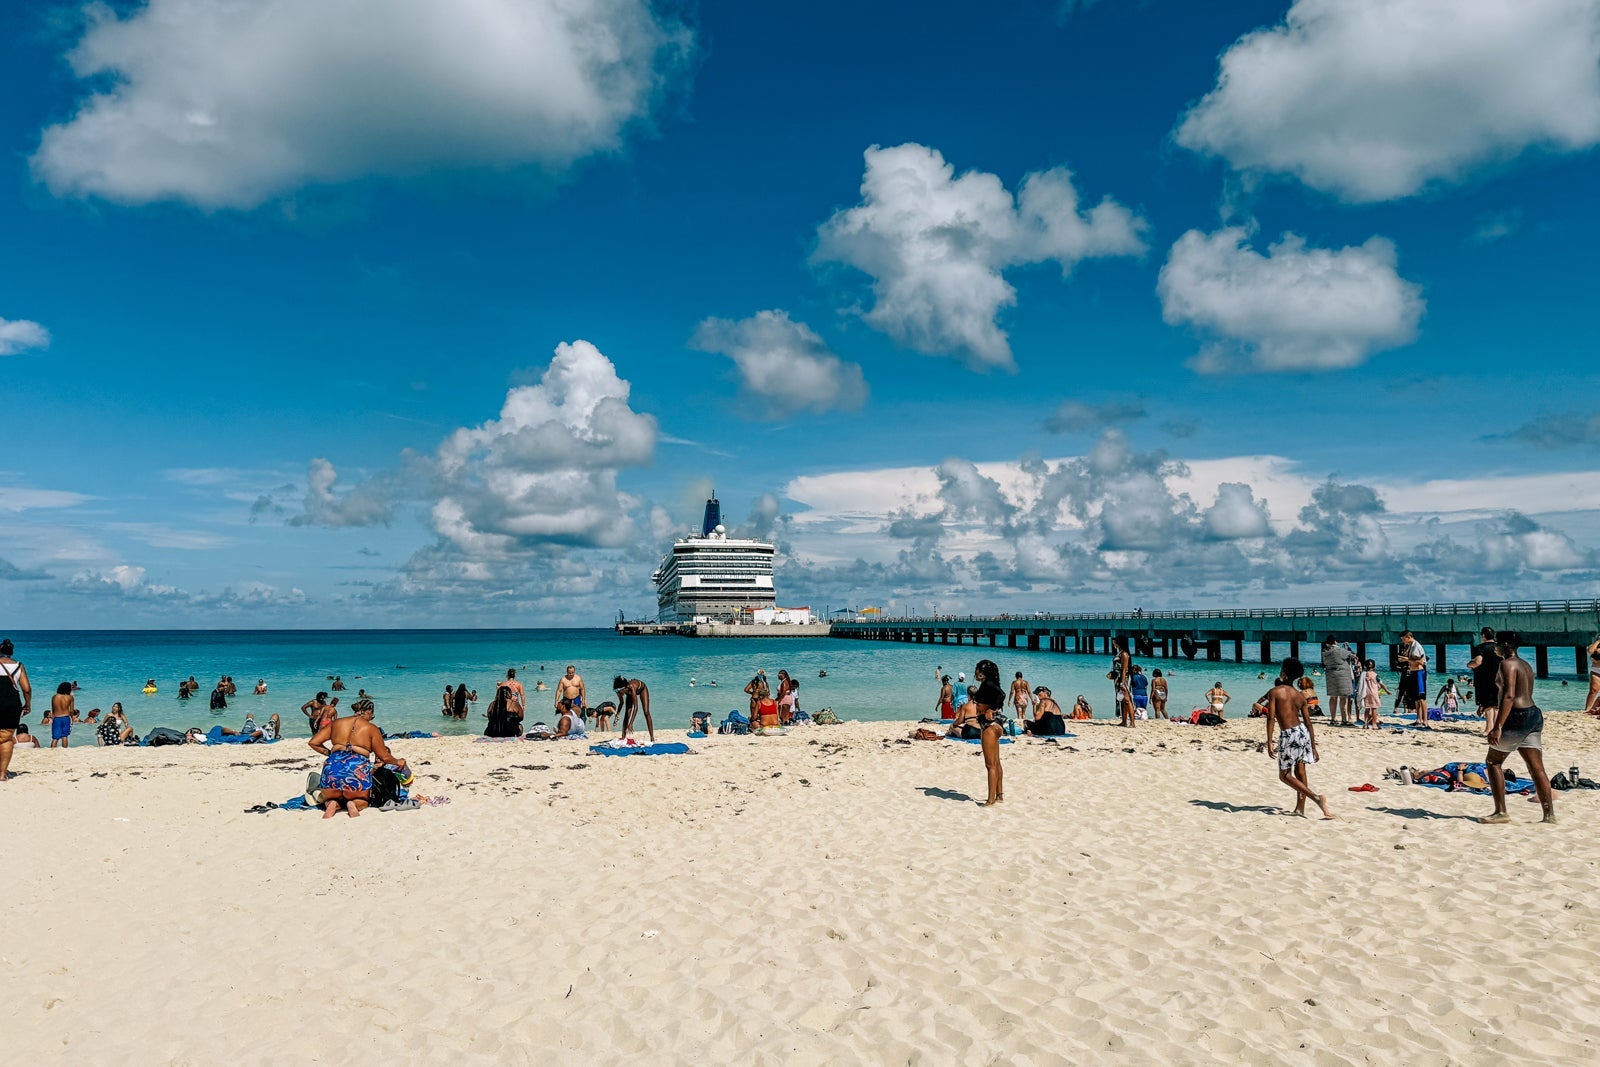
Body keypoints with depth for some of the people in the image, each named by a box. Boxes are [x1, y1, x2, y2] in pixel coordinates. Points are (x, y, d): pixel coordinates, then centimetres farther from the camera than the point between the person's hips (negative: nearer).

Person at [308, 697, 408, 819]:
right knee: (362, 802, 23)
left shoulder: (336, 723, 16)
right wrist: (398, 762, 29)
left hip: (333, 766, 2)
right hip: (358, 768, -2)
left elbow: (313, 743, 14)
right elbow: (385, 757, 9)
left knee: (328, 799, 28)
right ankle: (354, 804, -14)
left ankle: (332, 804, -9)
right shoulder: (371, 729, 7)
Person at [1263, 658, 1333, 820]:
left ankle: (1315, 796, -11)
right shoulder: (1300, 696, 11)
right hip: (1303, 732, 6)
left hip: (1289, 735, -6)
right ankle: (1300, 808, 21)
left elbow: (1271, 718, -14)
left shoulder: (1274, 692, -5)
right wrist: (1313, 747, 18)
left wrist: (1269, 743, -14)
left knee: (1285, 775, 4)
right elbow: (1308, 722, 12)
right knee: (1300, 771, 16)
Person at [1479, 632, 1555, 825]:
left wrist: (1497, 726, -26)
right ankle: (1549, 814, 5)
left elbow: (1509, 696, -22)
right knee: (1537, 768, 7)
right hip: (1535, 714, 9)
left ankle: (1501, 812, 0)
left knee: (1493, 761, 2)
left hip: (1517, 715, -9)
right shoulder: (1525, 665, 19)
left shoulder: (1507, 664, -11)